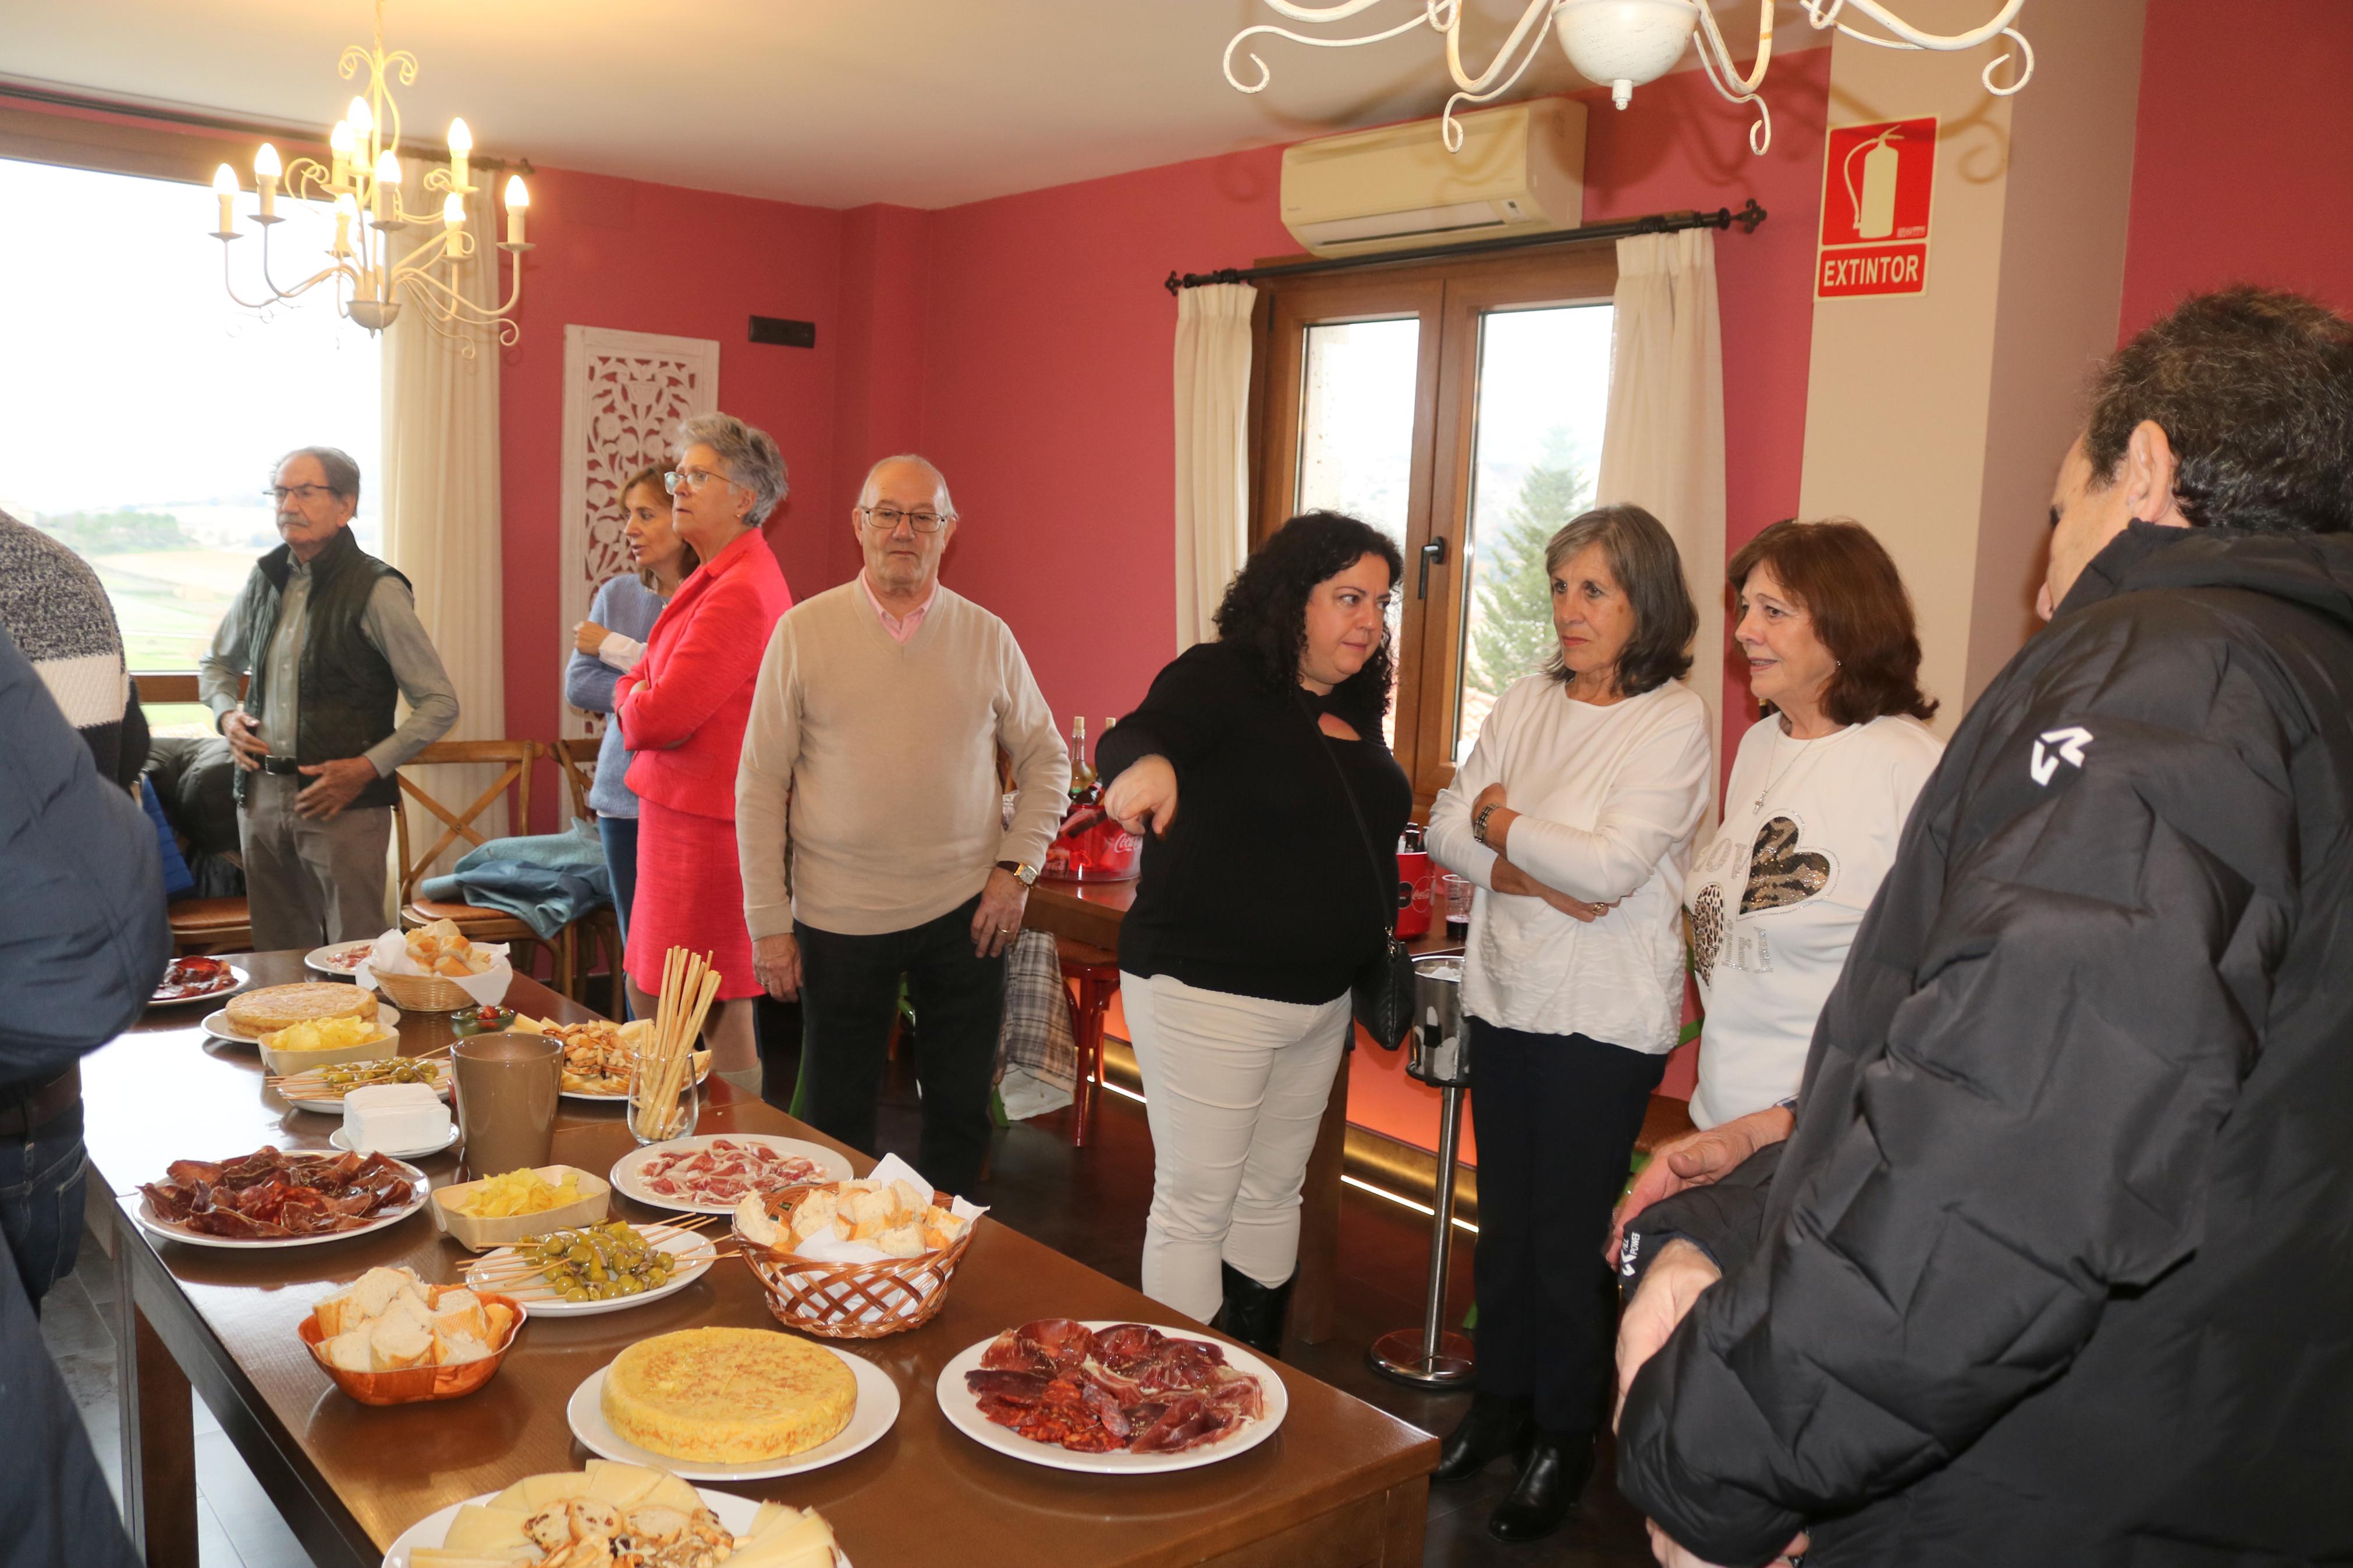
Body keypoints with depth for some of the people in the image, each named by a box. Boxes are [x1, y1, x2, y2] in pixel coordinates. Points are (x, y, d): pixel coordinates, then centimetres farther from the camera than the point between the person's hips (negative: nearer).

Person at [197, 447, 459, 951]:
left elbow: (440, 704, -8)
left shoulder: (376, 591, -9)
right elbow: (216, 664, 29)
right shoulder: (265, 580, 10)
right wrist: (227, 714, 7)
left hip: (345, 804, -6)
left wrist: (368, 768, -15)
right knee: (277, 962, 13)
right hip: (261, 797, 6)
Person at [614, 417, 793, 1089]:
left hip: (706, 824, -11)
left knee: (718, 1021, -2)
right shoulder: (719, 578, 17)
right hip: (678, 805, 11)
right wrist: (639, 697, -1)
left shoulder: (740, 592, -18)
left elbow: (662, 715, -21)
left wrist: (636, 706, 0)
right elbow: (637, 683, 21)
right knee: (649, 1005, 17)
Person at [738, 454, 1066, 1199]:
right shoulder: (803, 632, -2)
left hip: (964, 913, 1)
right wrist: (769, 923, -4)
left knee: (961, 1113, 11)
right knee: (837, 1119, 10)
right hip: (837, 916, -1)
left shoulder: (987, 637, 2)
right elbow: (760, 784, -1)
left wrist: (1018, 865, -2)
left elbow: (1046, 761, 11)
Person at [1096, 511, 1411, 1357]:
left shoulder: (1353, 713, 10)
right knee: (1196, 1206, 0)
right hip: (1207, 993, -8)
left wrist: (1379, 961, 13)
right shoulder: (1219, 679, -13)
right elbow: (1133, 736, -31)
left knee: (1273, 1193, 20)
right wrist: (1146, 764, -55)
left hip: (1319, 999, 8)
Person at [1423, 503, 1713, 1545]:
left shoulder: (1673, 721, -10)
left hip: (1604, 1019, -5)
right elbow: (1446, 832, 1)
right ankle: (1501, 1403, 34)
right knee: (1505, 1217, 16)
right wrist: (1544, 875, -14)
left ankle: (1564, 1440, 24)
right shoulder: (1526, 704, 7)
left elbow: (1612, 866, -21)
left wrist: (1501, 822, -8)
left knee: (1570, 1234, 4)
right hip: (1506, 999, 6)